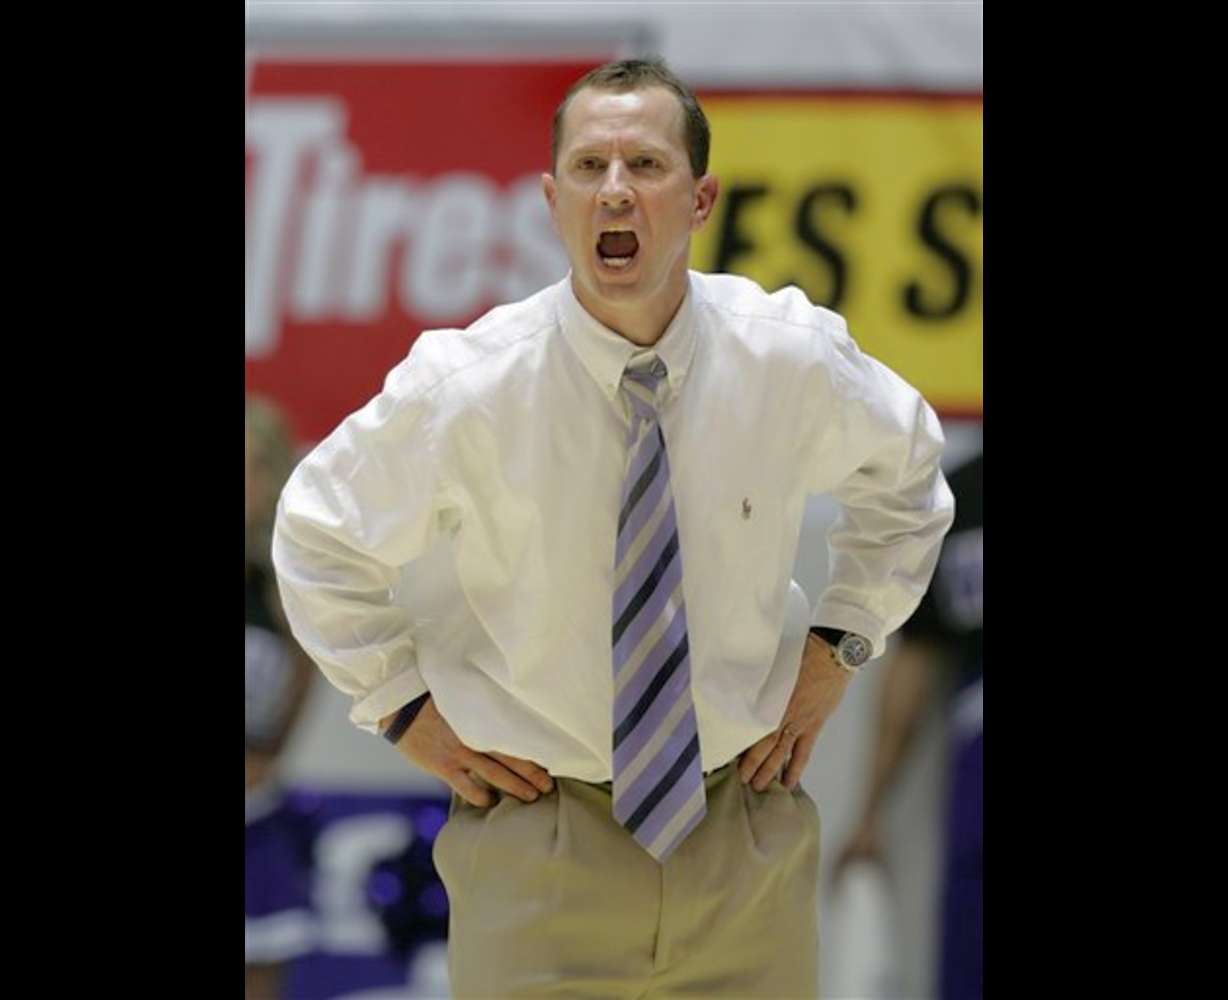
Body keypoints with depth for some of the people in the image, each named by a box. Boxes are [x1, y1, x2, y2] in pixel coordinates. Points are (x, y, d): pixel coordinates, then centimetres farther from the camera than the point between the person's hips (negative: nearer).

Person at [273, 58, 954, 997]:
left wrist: (839, 649, 6)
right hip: (539, 858, -2)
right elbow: (319, 536, 4)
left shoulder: (794, 361, -8)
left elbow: (906, 475, 15)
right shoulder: (464, 389, -13)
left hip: (747, 838, 2)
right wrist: (406, 710, 0)